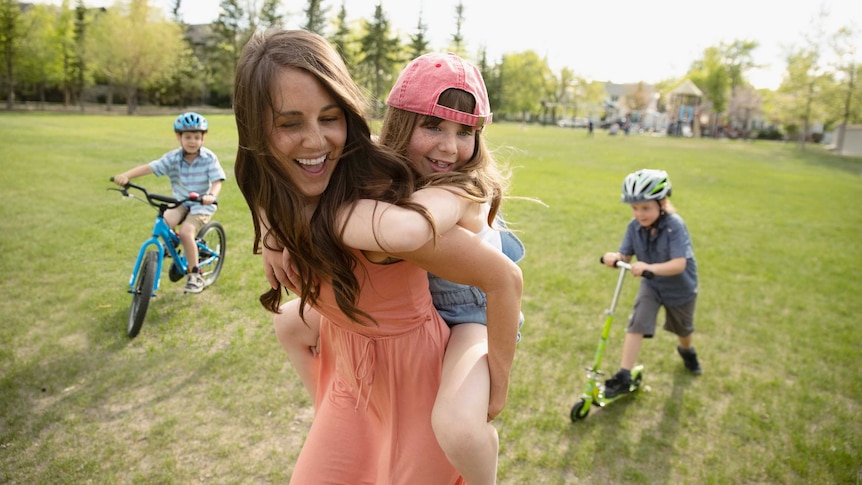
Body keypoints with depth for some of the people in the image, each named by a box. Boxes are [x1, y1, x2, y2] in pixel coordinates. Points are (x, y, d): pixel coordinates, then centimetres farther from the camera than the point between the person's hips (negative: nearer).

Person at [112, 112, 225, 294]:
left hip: (202, 204, -3)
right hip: (181, 202, 4)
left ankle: (195, 275, -8)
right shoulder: (173, 158, -8)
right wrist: (126, 175, -32)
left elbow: (217, 181, -19)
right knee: (164, 222, -25)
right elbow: (150, 167, -17)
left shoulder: (209, 158, -13)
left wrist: (212, 195, -41)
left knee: (186, 232, -24)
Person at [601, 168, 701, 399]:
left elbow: (680, 264, -39)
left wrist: (650, 267, -54)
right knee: (636, 325, -16)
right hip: (651, 285, 2)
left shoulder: (675, 226, -32)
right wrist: (615, 258, -41)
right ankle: (624, 377, -11)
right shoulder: (635, 227, -18)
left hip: (680, 288, -2)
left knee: (682, 328, 23)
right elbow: (626, 254, -17)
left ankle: (687, 351, 59)